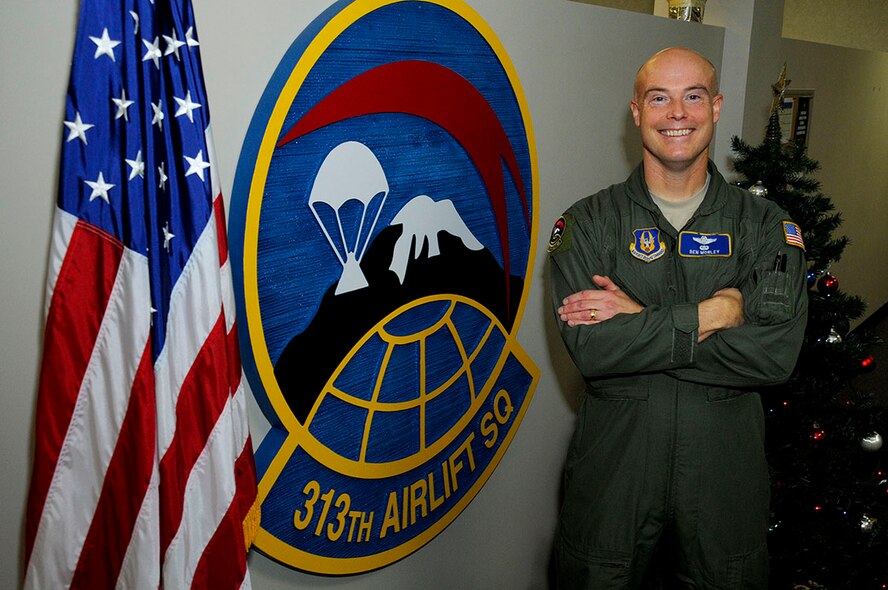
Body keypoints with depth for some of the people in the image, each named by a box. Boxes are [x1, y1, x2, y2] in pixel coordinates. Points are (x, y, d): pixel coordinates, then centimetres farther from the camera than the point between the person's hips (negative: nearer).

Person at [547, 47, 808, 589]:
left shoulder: (765, 224, 0)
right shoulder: (589, 223, -3)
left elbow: (777, 353, -15)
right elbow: (590, 349, -17)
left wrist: (639, 320, -17)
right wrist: (713, 313, -19)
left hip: (726, 469, 1)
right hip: (614, 468, -1)